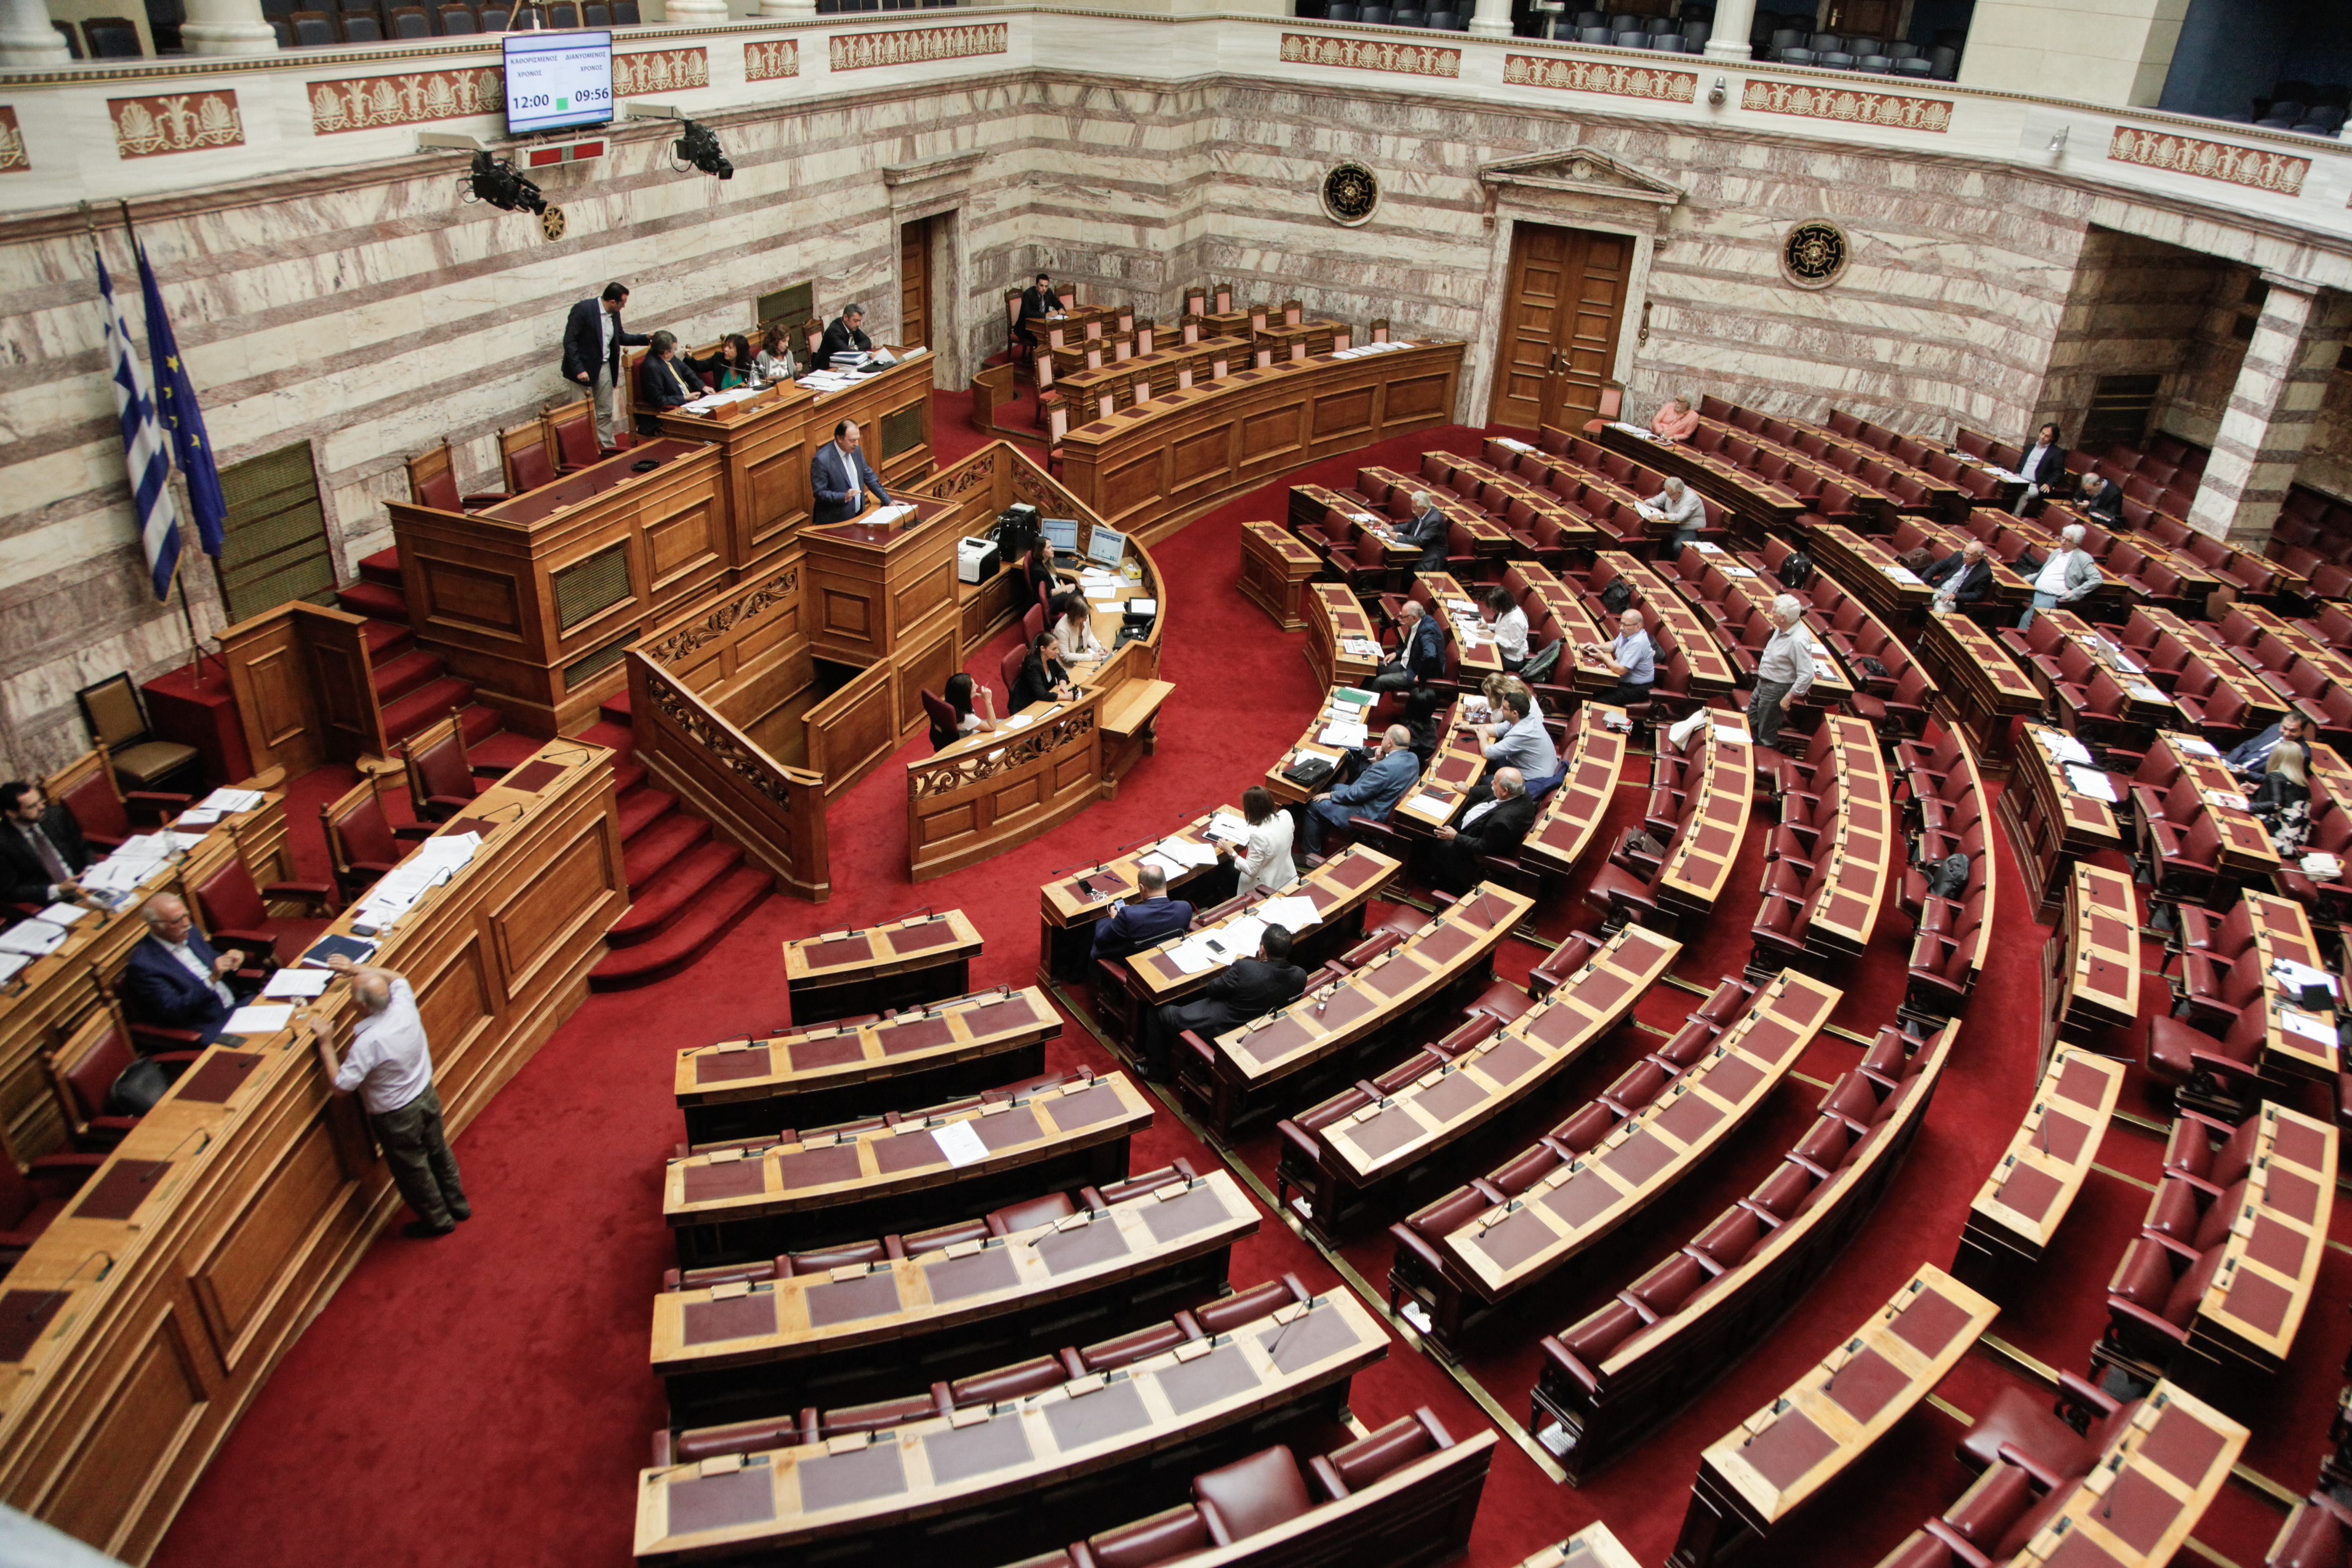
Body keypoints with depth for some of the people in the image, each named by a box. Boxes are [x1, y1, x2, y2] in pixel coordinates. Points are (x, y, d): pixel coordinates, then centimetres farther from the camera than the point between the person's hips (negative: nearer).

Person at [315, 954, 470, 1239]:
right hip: (427, 1096, 6)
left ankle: (438, 1221, 38)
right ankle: (458, 1205, 46)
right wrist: (357, 969, -4)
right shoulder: (405, 1007, -18)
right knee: (439, 1154, 27)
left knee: (412, 1171, 18)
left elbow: (342, 1084, -23)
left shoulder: (367, 1043, -35)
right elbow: (397, 979, 5)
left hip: (396, 1116, -6)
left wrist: (326, 1045, -17)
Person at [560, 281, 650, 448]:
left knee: (606, 413, 11)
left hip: (604, 368, 7)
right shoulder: (583, 309, -18)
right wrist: (579, 370, -25)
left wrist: (646, 338, 10)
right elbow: (569, 341, -19)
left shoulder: (614, 314, 4)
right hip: (584, 368, -7)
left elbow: (621, 338, 21)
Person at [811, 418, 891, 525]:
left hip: (858, 516, 6)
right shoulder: (822, 460, -16)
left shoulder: (856, 450, 5)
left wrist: (889, 501, 11)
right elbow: (819, 493, -14)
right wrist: (844, 497, -28)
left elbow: (869, 476, 15)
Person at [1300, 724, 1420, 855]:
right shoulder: (1413, 758, -4)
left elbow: (1358, 794, -24)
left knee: (1314, 806, 0)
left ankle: (1312, 854, 15)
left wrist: (1332, 795, -10)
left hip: (1370, 816, -10)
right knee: (1335, 787, 26)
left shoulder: (1386, 767, -33)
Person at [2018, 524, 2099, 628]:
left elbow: (2097, 579, -8)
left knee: (2028, 615, -31)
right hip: (2035, 591, 8)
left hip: (2053, 598, -8)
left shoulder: (2083, 558, -2)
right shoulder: (2056, 552, 21)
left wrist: (2074, 593, -13)